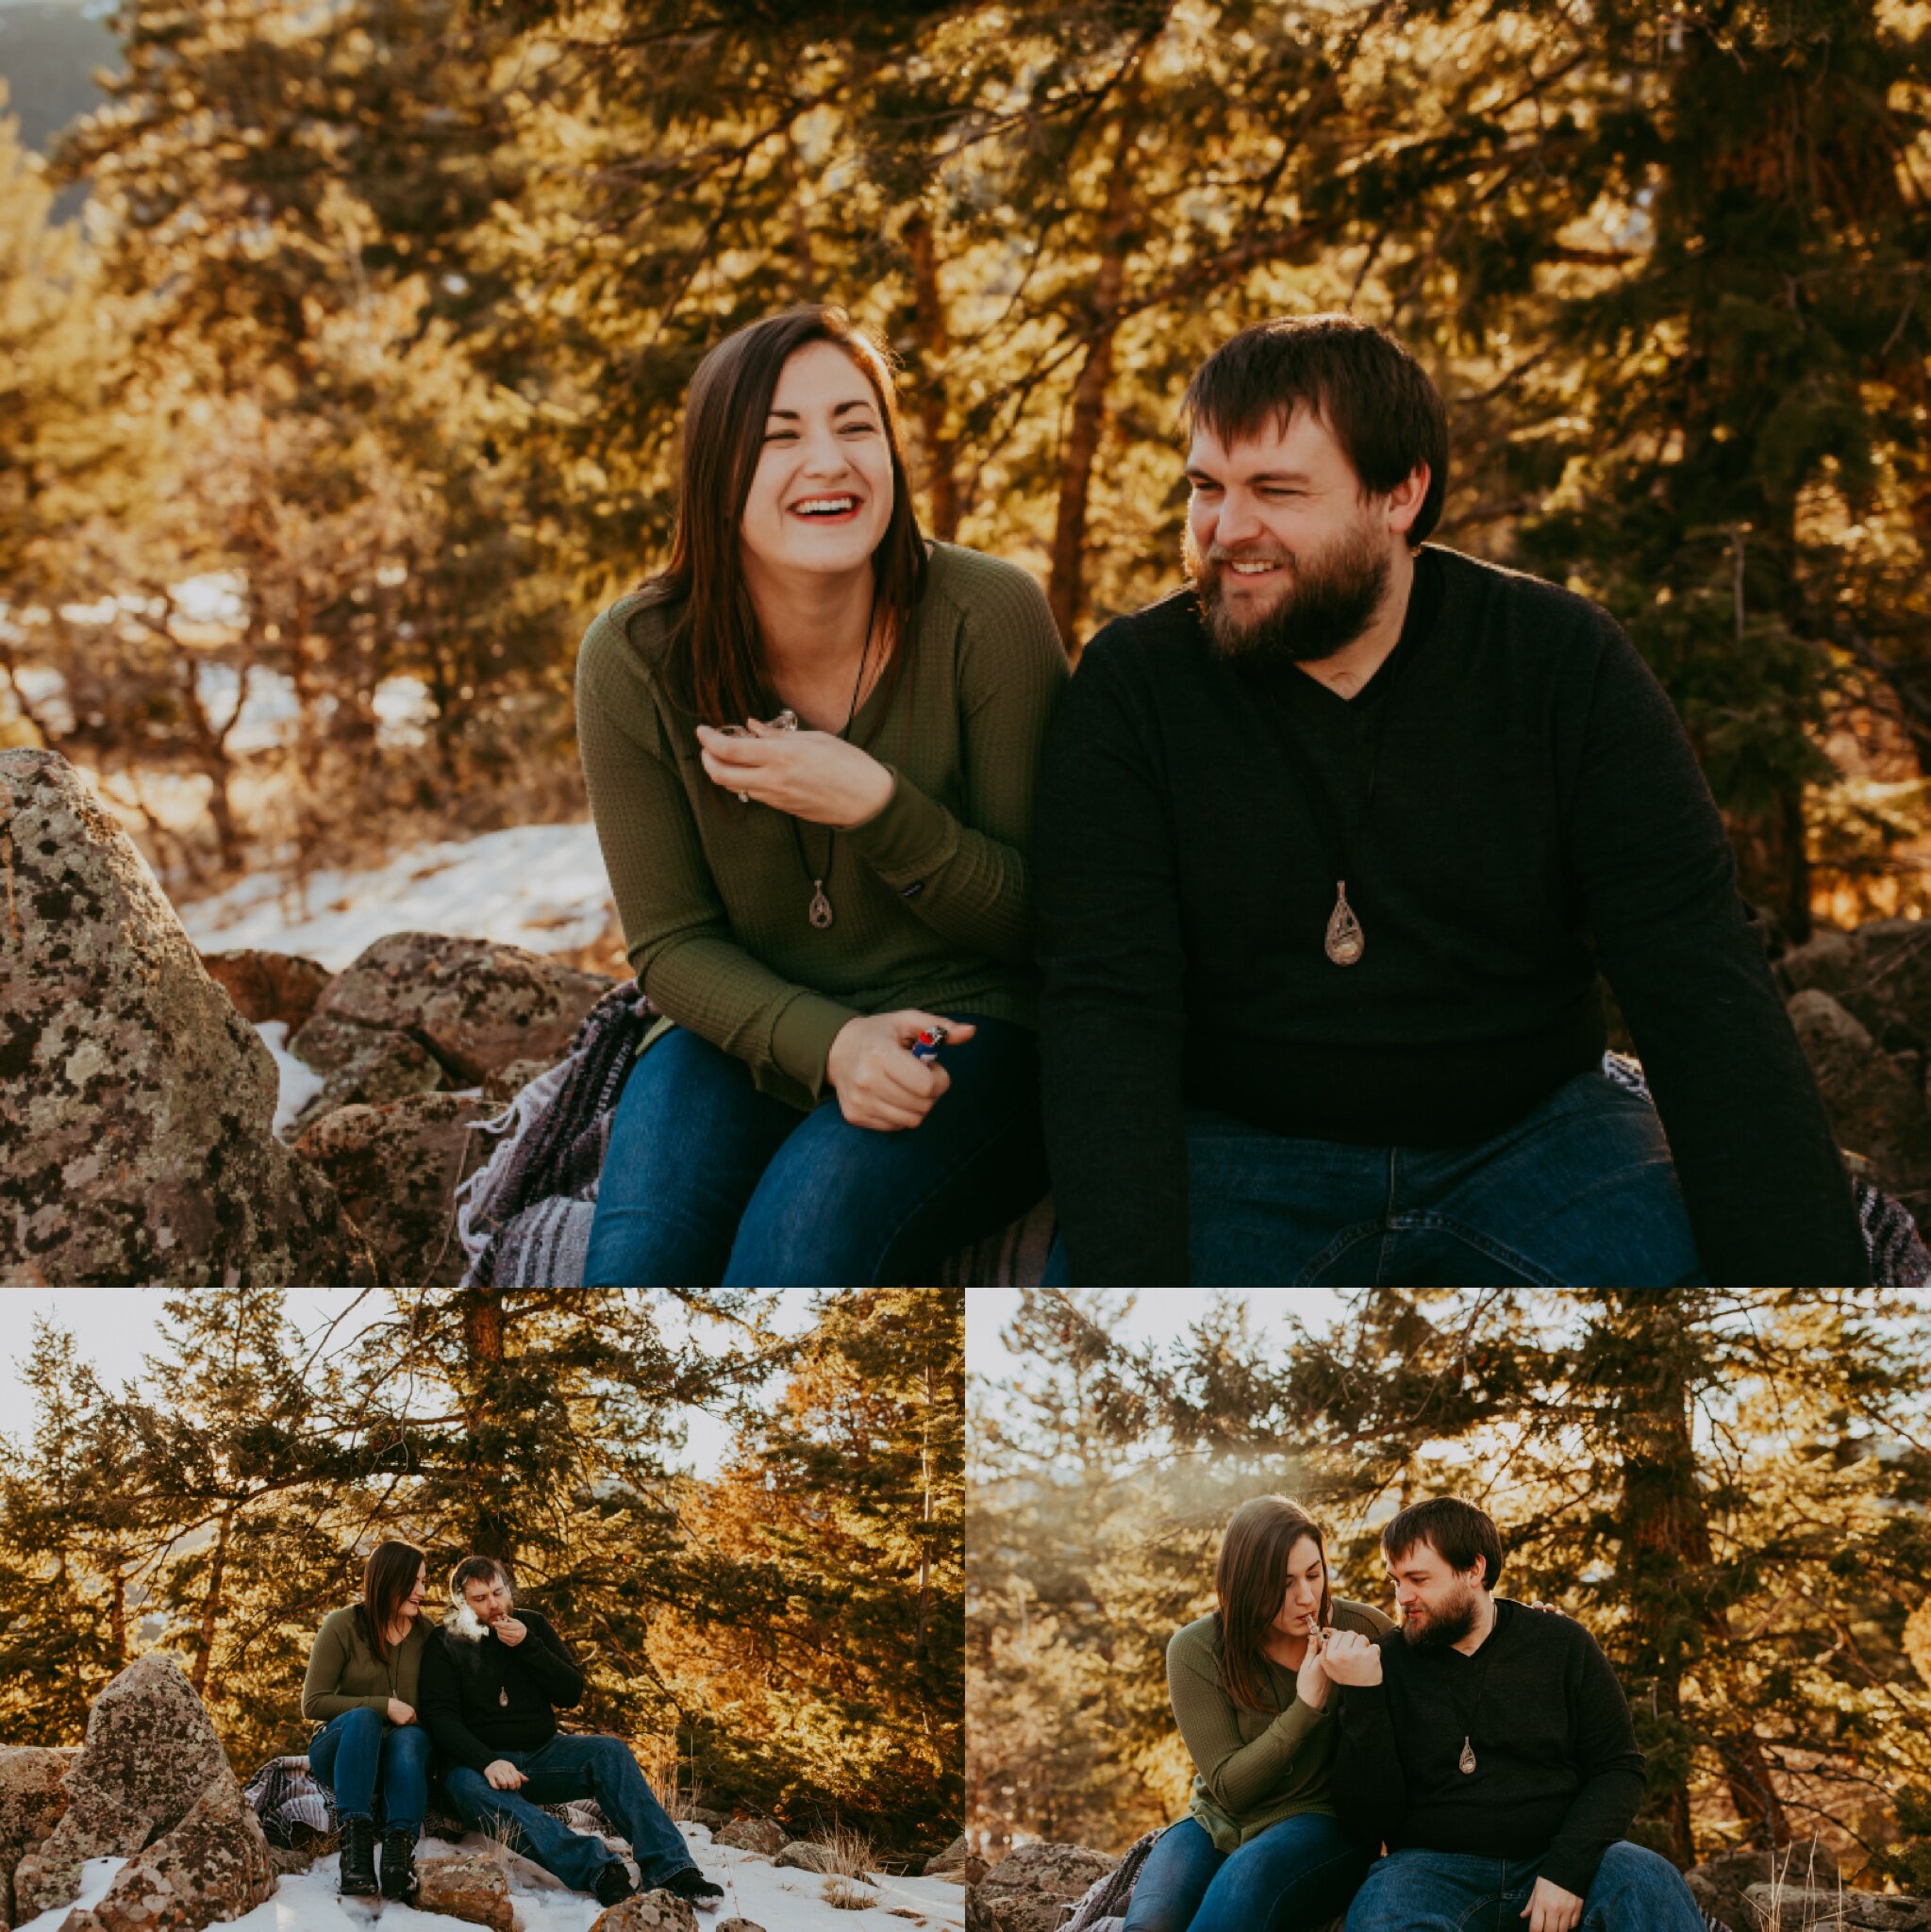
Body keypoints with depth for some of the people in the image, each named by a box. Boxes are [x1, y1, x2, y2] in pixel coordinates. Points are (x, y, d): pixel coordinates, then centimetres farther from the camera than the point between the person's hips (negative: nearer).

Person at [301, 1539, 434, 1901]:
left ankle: (399, 1852, -51)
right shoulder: (343, 1625, -5)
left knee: (411, 1738, -34)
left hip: (397, 1759, 2)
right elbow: (312, 1704, -8)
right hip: (341, 1747, -2)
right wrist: (383, 1706, -16)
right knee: (363, 1719, -36)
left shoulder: (425, 1634, 5)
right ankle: (354, 1845, -48)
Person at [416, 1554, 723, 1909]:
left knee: (610, 1752, -24)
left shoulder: (533, 1626, 11)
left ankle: (667, 1867, -38)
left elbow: (571, 1694, 4)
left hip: (541, 1753, 4)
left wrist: (527, 1645, -10)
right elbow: (440, 1716, -10)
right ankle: (597, 1867, -55)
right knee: (469, 1788, -39)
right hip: (479, 1759, -4)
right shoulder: (445, 1644, 1)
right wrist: (488, 1762, -27)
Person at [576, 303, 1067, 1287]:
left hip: (966, 1026, -2)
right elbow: (671, 943, -2)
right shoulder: (633, 659, -8)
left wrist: (877, 806, -24)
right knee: (637, 1252, -28)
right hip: (748, 1032, 2)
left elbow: (1038, 921, -7)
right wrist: (828, 1044, -22)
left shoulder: (989, 618, -13)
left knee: (808, 1222, -33)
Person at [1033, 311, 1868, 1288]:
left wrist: (1805, 1273, -23)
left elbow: (1702, 990, -10)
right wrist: (1132, 1282, -30)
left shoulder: (1562, 659, -4)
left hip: (1532, 1129, 1)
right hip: (1241, 1150, -1)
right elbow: (1106, 1006, -13)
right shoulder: (1131, 684, -5)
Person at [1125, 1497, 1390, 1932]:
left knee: (1249, 1878, -37)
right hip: (1220, 1825, 1)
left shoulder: (1365, 1630, -5)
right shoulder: (1195, 1650, -6)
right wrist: (1307, 1705, -18)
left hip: (1322, 1822, -1)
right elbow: (1230, 1787, -9)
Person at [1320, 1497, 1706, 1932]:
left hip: (1555, 1859, 1)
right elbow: (1369, 1819, -3)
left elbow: (1618, 1768, 2)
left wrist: (1568, 1867, -14)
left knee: (1649, 1881, -30)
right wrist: (1361, 1697, -16)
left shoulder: (1562, 1644, 5)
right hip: (1434, 1865, 0)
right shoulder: (1384, 1662, 2)